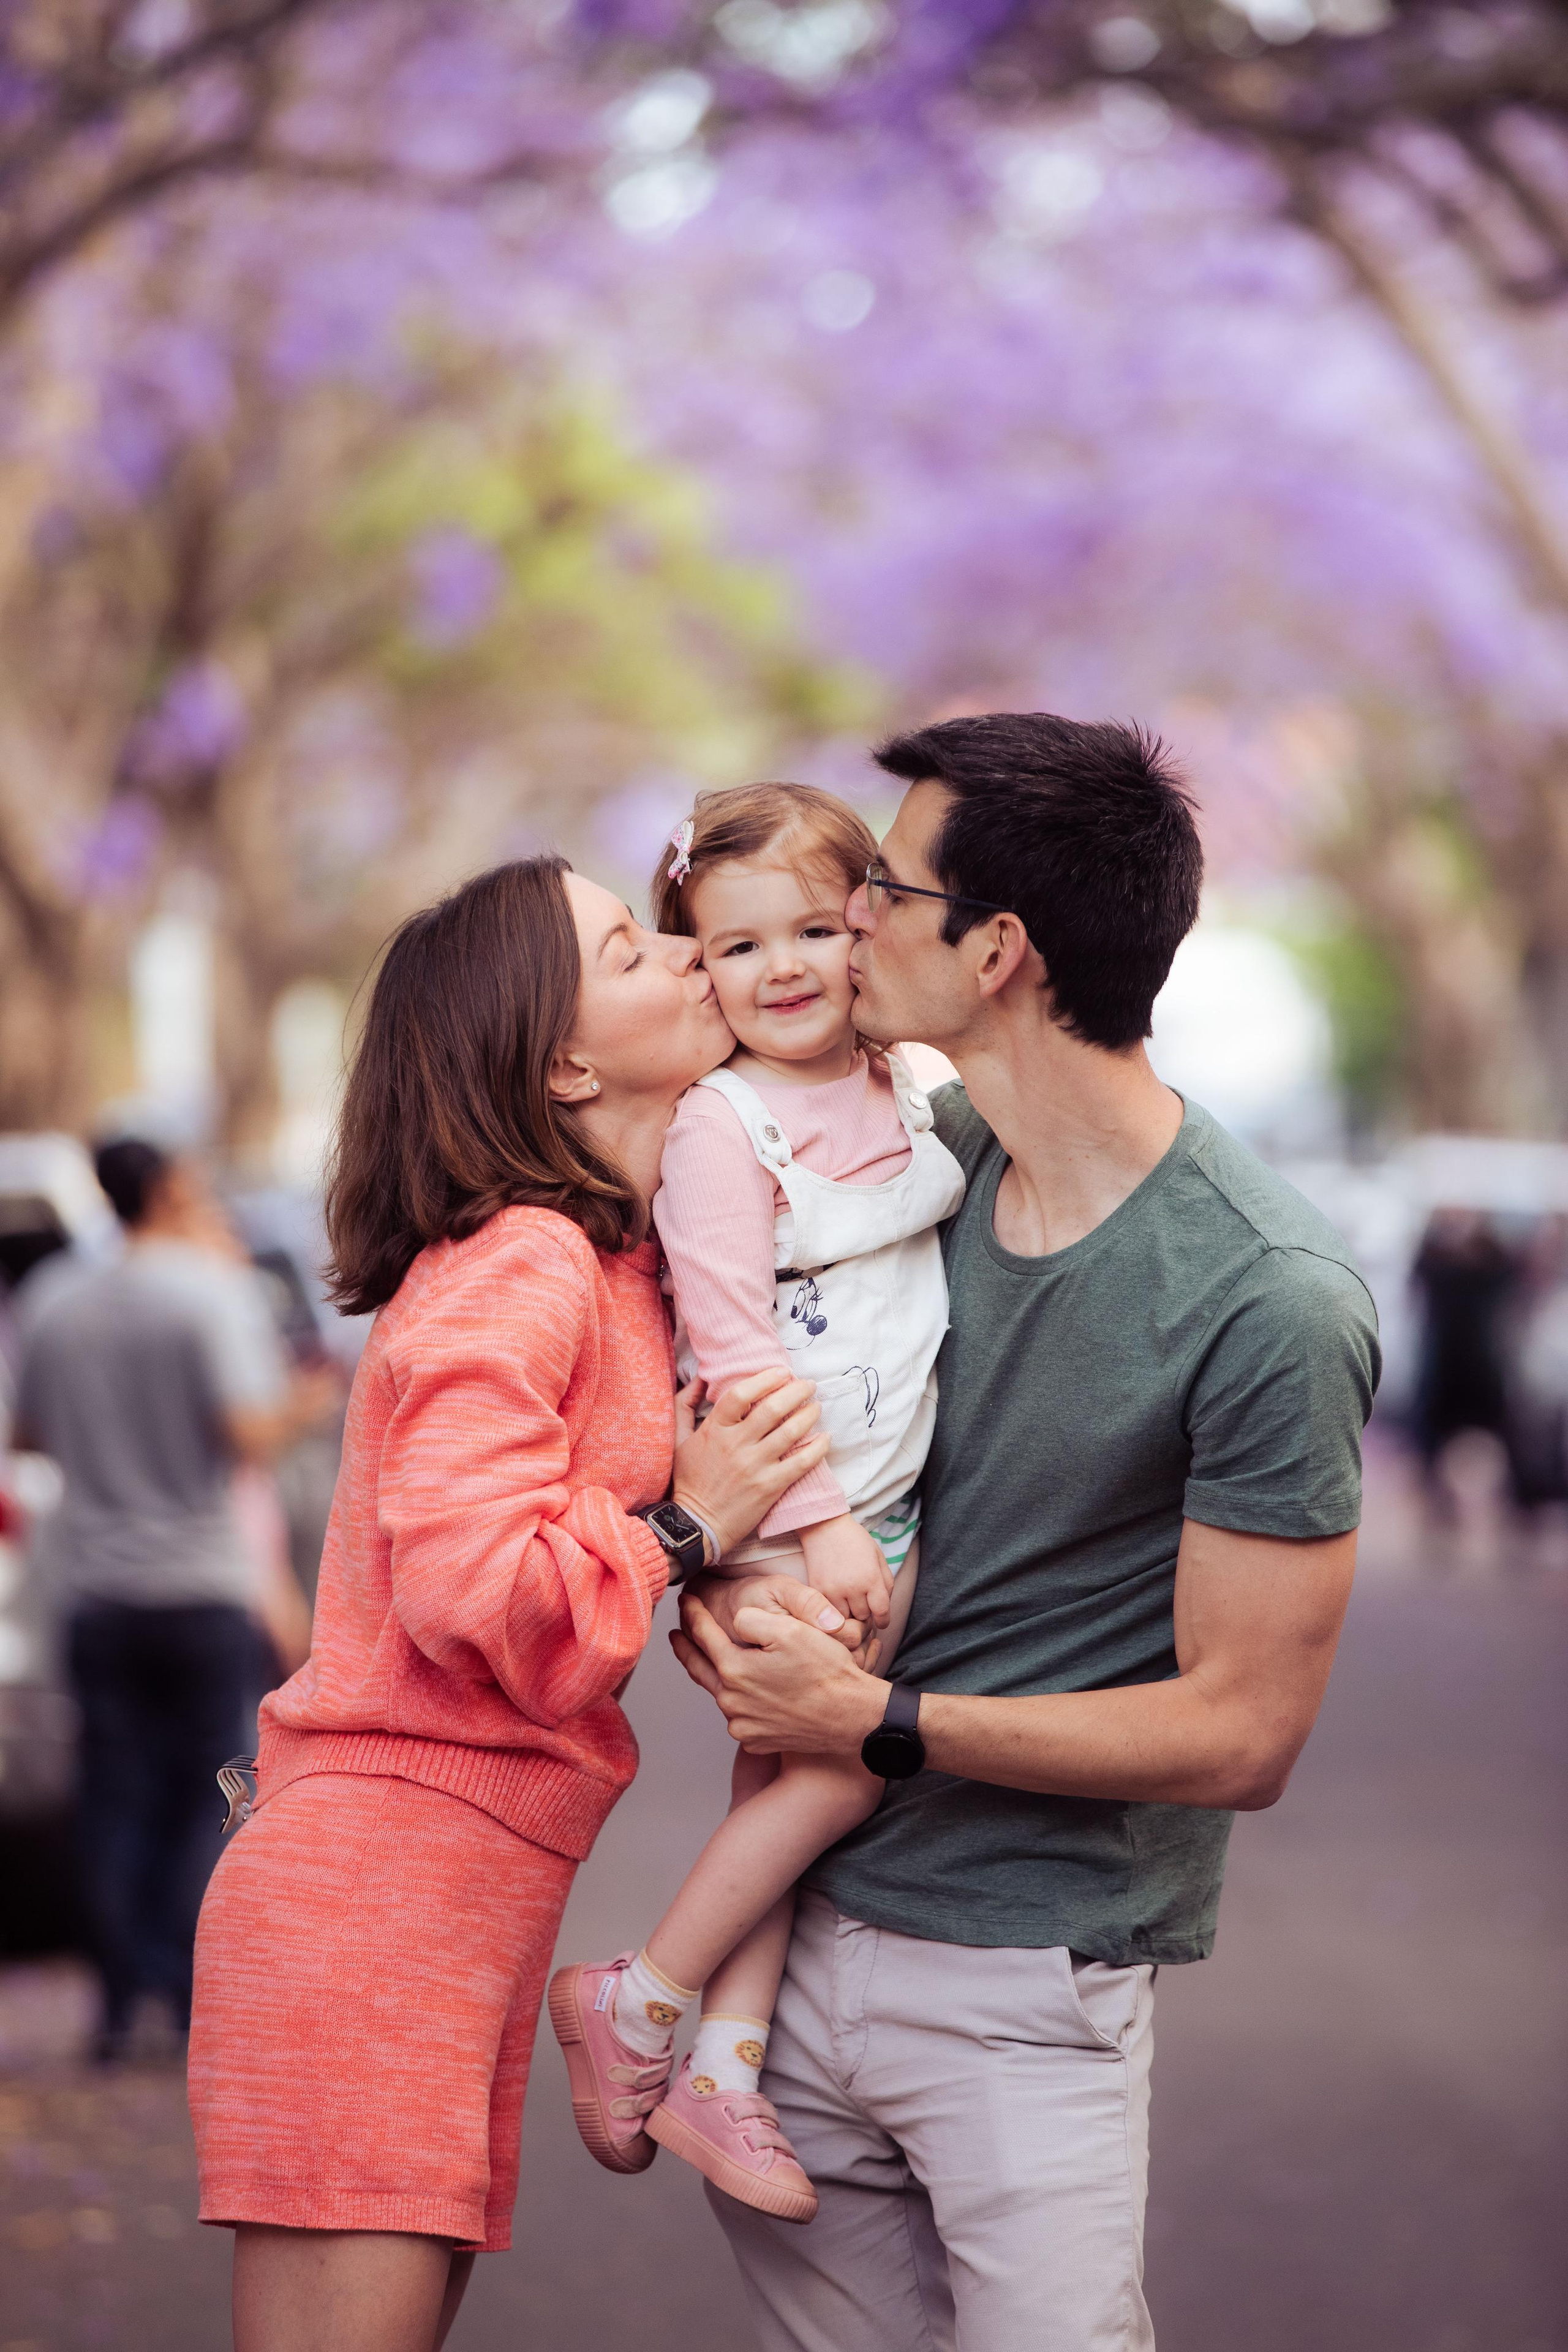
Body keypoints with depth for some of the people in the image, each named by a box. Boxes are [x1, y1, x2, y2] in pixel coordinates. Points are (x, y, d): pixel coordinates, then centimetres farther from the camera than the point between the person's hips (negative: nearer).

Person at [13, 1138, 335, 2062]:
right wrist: (303, 1405, 0)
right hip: (203, 1584, -4)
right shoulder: (216, 1292, -9)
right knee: (206, 1802, 4)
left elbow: (33, 1432, 15)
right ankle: (199, 2001, 1)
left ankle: (122, 2002, 7)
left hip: (98, 1591, 4)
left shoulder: (57, 1300, 6)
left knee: (118, 1802, 9)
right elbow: (247, 1435, -19)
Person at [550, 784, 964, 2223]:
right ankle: (636, 2004, 2)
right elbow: (732, 1348, -18)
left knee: (786, 1772, 6)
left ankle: (725, 2067, 9)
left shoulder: (911, 1093, 9)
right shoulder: (721, 1126, -14)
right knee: (841, 1762, -12)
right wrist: (821, 1521, -21)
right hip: (775, 1505, -7)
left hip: (886, 1497, 7)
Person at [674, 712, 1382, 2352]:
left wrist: (881, 1722, -14)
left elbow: (1242, 1738, -14)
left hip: (1024, 1991, -6)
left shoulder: (1268, 1300, -17)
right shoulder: (938, 1157, 3)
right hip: (800, 1937, 6)